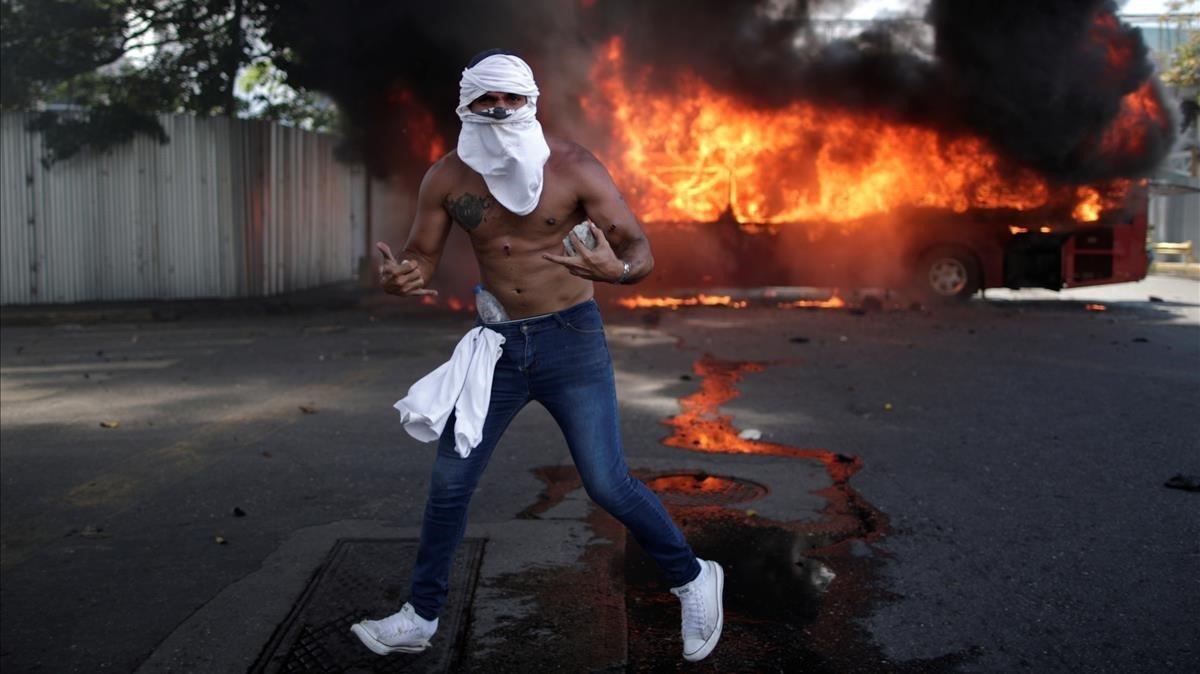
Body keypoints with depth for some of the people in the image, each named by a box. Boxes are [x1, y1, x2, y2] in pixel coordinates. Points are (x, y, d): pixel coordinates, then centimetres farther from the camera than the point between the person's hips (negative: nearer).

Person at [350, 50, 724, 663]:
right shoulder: (446, 179, -3)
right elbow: (420, 259, 3)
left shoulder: (573, 167, -12)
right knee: (448, 482, 6)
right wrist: (395, 279, -22)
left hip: (570, 337, -4)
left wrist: (615, 269, -38)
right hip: (497, 342, 4)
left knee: (606, 483, -6)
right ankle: (421, 617, 24)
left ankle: (692, 579, 19)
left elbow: (641, 251, -13)